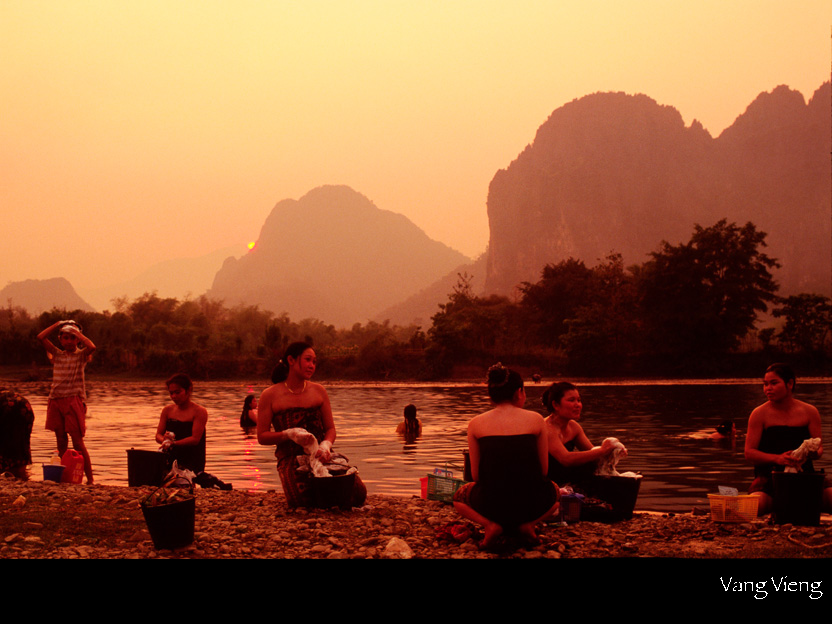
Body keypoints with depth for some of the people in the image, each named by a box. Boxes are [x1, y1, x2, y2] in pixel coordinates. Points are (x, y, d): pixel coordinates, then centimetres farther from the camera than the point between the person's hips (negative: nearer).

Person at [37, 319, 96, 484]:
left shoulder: (82, 355, 2)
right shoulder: (57, 354, 12)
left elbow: (92, 347, -21)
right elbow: (41, 337, 4)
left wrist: (76, 332, -11)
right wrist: (57, 324, 4)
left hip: (74, 401, -5)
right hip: (56, 401, 5)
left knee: (77, 441, -7)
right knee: (61, 441, 9)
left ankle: (90, 478, -4)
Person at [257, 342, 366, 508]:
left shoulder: (318, 391, 12)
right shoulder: (270, 395, 2)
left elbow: (330, 428, 11)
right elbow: (262, 437, 1)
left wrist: (325, 445, -12)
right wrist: (289, 434, -17)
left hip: (320, 455, 3)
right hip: (291, 458, -3)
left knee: (358, 495, -18)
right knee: (303, 501, -34)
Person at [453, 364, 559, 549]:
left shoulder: (476, 424, 4)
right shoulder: (535, 419, 4)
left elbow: (475, 475, 9)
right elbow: (543, 470, 10)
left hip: (491, 505, 0)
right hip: (531, 505, 0)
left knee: (460, 495, 33)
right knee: (555, 491, 36)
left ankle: (490, 524, 3)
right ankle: (528, 524, 5)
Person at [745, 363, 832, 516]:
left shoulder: (809, 412, 9)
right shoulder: (759, 414, 1)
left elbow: (819, 448, 11)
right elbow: (749, 453, -4)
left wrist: (815, 452, -15)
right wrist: (777, 458, -21)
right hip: (769, 476, -2)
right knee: (754, 506, -34)